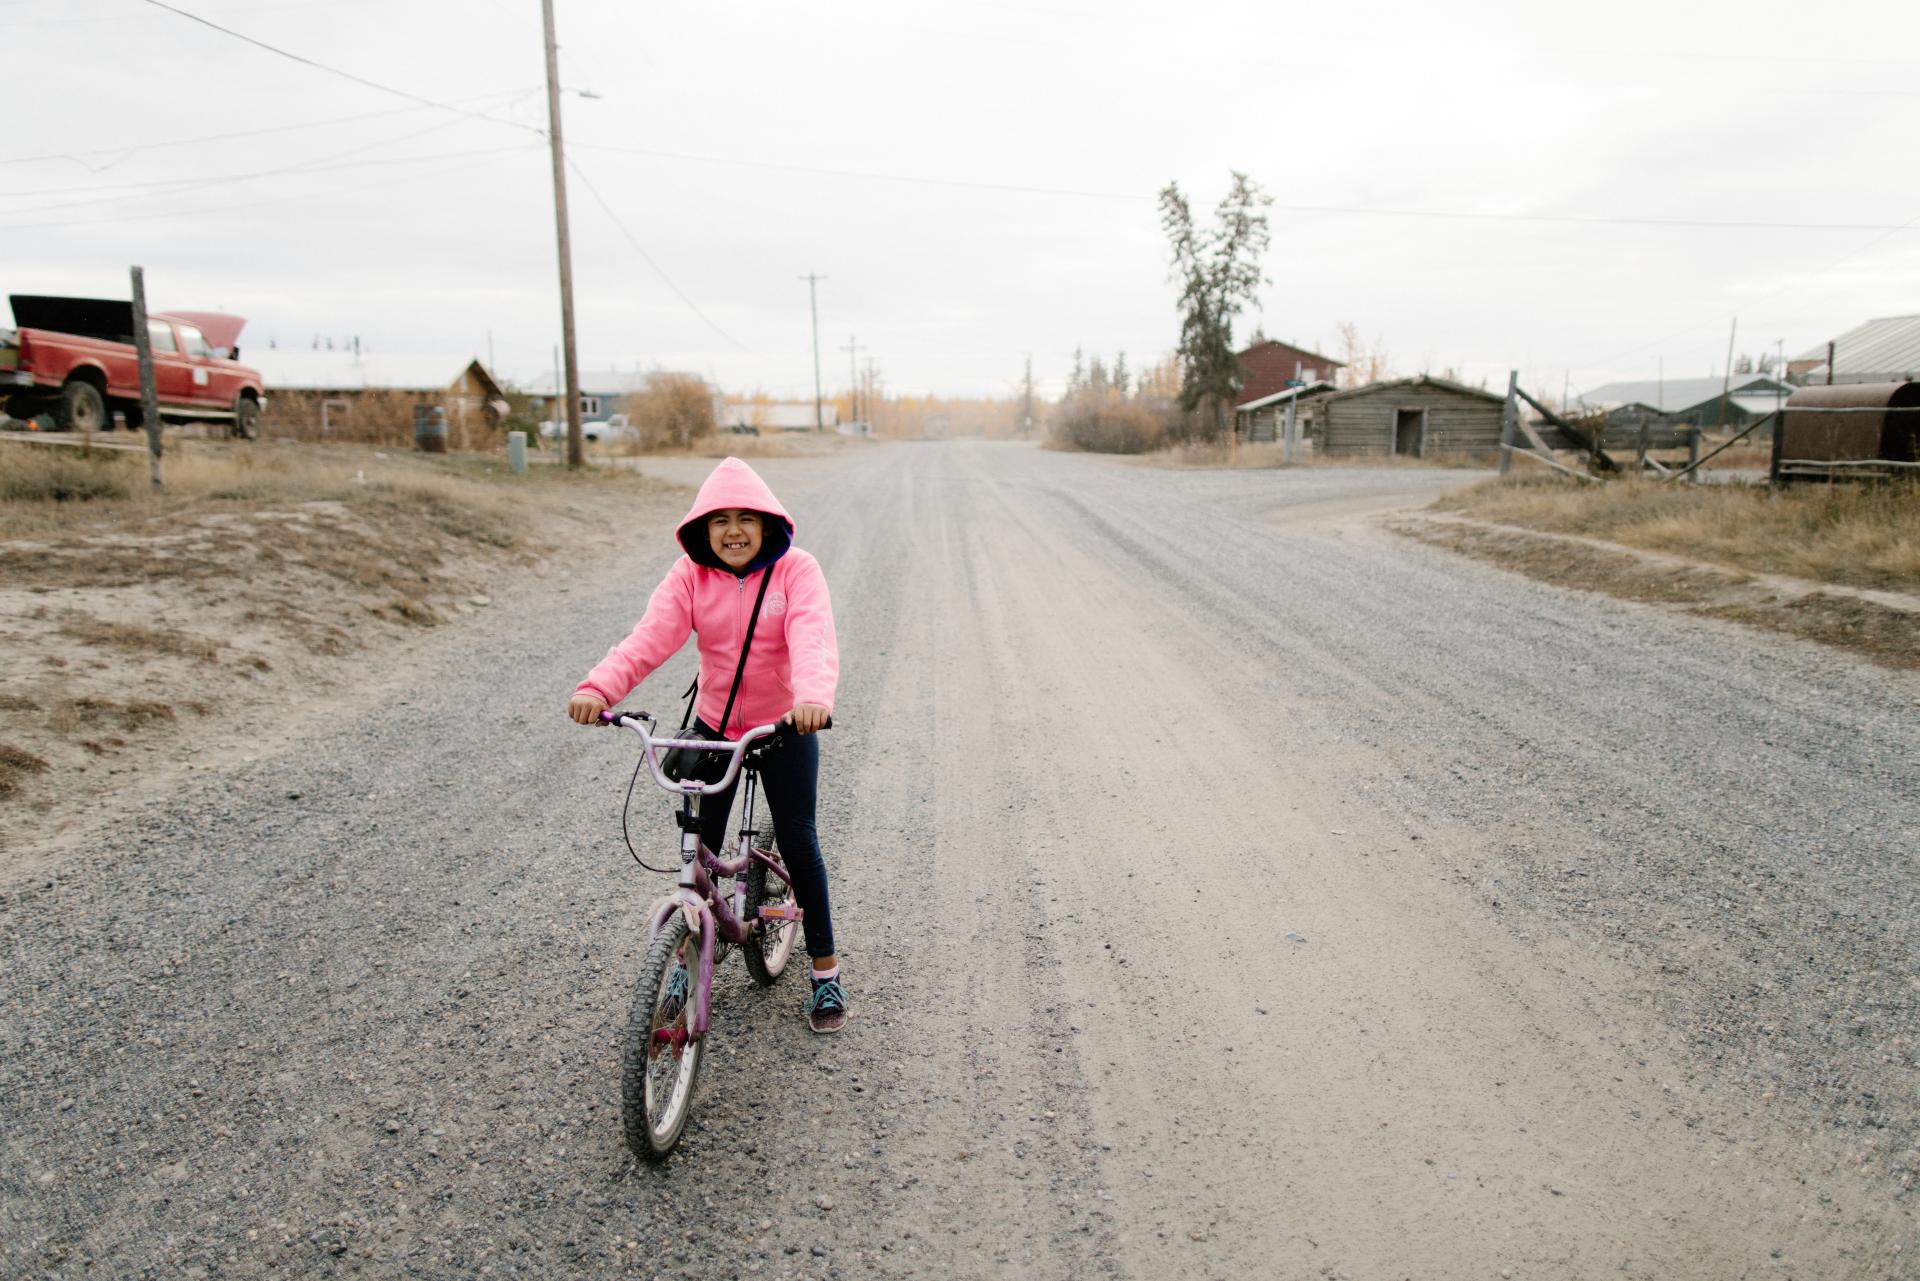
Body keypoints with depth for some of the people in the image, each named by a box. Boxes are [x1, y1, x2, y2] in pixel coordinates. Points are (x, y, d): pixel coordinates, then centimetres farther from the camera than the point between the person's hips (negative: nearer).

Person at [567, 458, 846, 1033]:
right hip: (713, 726, 3)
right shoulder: (690, 576, -9)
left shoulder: (796, 571, -15)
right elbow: (650, 637, -23)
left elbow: (813, 638, -32)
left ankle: (826, 971, 17)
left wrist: (813, 696, -53)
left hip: (785, 727, -2)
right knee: (699, 848, 6)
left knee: (798, 841, 0)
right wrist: (599, 686, -42)